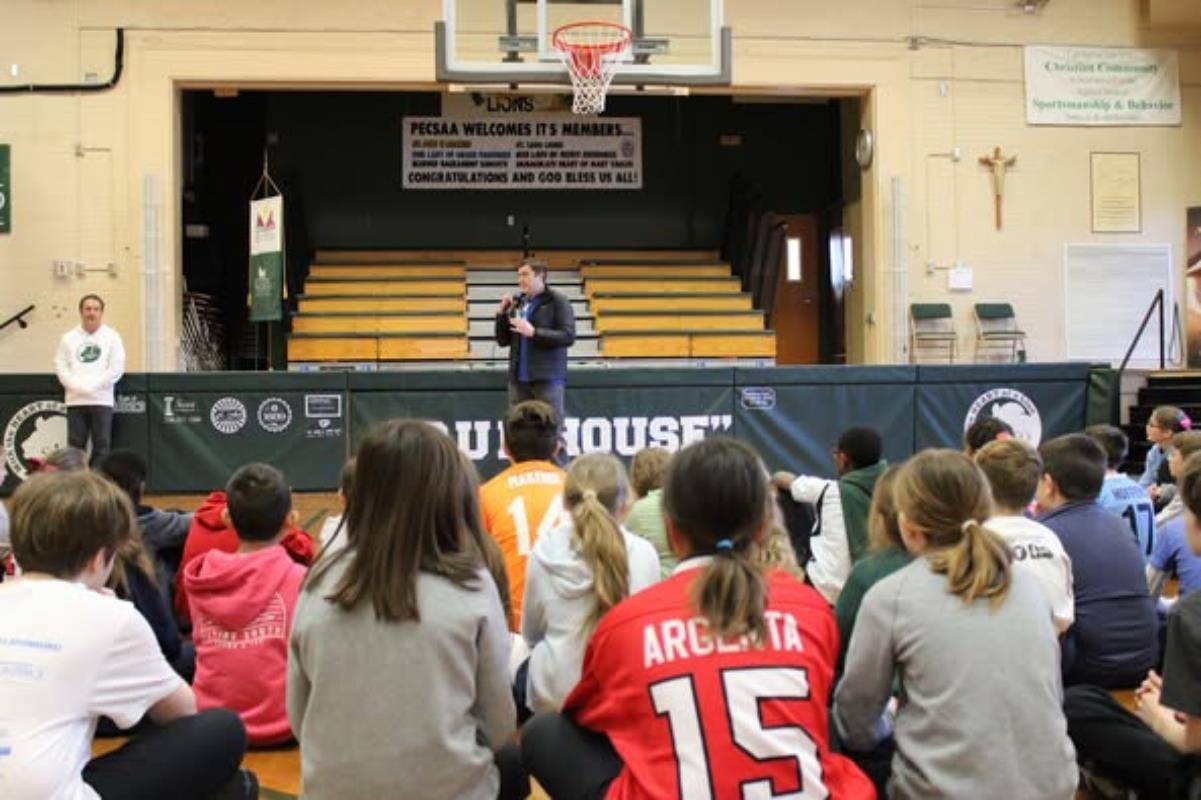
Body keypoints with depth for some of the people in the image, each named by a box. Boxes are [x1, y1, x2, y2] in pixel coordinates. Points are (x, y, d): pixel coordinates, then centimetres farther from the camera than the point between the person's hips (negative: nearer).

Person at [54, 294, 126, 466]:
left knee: (101, 444, -2)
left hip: (102, 400, -2)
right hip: (75, 400, 2)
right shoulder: (69, 337, 12)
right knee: (75, 444, 3)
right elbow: (60, 365, 5)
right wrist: (77, 386, -10)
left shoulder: (112, 337, 5)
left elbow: (117, 367, -3)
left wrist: (92, 386, -12)